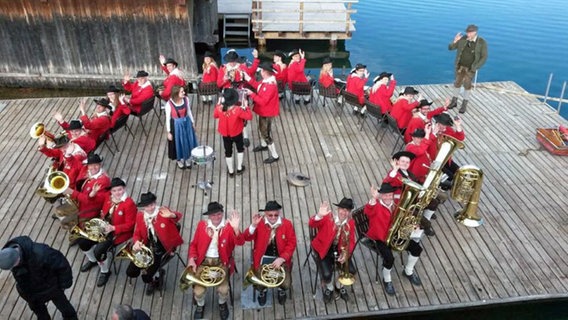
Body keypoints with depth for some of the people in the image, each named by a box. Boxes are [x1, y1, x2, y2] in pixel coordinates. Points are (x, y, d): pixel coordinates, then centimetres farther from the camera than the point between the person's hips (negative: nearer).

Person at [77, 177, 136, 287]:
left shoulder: (129, 204, -22)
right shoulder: (108, 198, 0)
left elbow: (129, 225, -19)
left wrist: (113, 228, -27)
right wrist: (101, 219, -4)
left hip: (119, 233, -7)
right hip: (105, 228, 8)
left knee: (99, 250, -23)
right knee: (82, 241, 0)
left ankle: (105, 272, 6)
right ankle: (92, 260, 29)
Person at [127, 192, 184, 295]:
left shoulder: (163, 212, -16)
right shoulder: (140, 216, -2)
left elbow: (178, 216, -33)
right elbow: (137, 234, 6)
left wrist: (172, 215, -57)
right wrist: (137, 242, -17)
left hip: (163, 250, -5)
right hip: (147, 248, 5)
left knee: (146, 277, -12)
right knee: (131, 272, 2)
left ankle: (156, 276, 25)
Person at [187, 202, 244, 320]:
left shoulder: (228, 226, -8)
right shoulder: (202, 225, -1)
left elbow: (240, 243, -22)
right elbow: (194, 244, 7)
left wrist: (236, 228, -41)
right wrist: (191, 258, -10)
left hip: (221, 261, -1)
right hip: (203, 261, 1)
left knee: (223, 289, -17)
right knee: (198, 291, -12)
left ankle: (222, 304, 20)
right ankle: (200, 305, 25)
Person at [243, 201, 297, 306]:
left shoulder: (287, 224, -6)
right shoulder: (259, 223, -7)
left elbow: (291, 244, -4)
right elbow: (246, 238, -15)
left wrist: (282, 258, -16)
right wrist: (253, 225, -32)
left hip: (281, 258, 0)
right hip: (263, 258, 0)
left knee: (286, 284, -16)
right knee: (259, 284, -17)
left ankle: (281, 290, 25)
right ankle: (262, 291, 24)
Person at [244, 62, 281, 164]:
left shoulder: (270, 86, -33)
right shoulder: (266, 80, -3)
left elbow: (263, 101, -32)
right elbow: (258, 86, 16)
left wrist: (251, 94, -27)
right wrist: (248, 79, 10)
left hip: (267, 112, -10)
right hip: (263, 111, 10)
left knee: (266, 133, 0)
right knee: (262, 128, 28)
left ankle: (275, 156, 12)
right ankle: (263, 145, 54)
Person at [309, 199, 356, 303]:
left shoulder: (351, 222, -5)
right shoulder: (328, 218, -18)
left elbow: (351, 241, 0)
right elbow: (312, 224, -34)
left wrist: (346, 254, -19)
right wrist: (319, 215, -56)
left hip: (341, 250, 3)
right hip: (324, 249, -3)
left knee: (351, 271, -15)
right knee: (327, 274, -22)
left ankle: (339, 286, 20)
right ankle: (329, 288, 17)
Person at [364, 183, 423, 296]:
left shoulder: (396, 204, -1)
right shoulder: (376, 206, -21)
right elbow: (368, 211, -47)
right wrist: (373, 198, -65)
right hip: (380, 238, -6)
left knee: (416, 248, 1)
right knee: (389, 258, -28)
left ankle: (408, 272, 27)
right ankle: (387, 280, 5)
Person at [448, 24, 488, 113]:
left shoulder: (482, 42, -15)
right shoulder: (462, 39, -10)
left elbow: (484, 57, -11)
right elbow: (450, 48, -7)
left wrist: (475, 67, -19)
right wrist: (455, 41, -27)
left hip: (470, 68, -3)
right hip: (460, 66, 3)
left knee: (467, 85, -2)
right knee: (457, 83, 12)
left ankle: (464, 105, 13)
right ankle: (454, 101, 29)